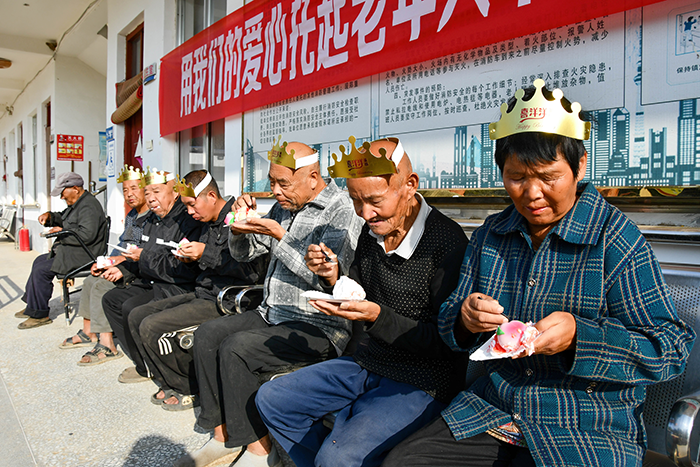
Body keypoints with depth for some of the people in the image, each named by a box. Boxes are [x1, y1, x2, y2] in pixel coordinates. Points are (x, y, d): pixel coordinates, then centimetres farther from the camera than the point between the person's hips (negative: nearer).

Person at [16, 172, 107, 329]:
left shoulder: (89, 206, -21)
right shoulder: (76, 204, 14)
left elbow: (86, 235, -32)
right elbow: (63, 218, 31)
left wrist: (62, 232, -19)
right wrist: (50, 216, 10)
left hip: (82, 256, -12)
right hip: (71, 251, 12)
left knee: (41, 270, -15)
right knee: (39, 261, 21)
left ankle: (39, 314, -1)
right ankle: (32, 305, 31)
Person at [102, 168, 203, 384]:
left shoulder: (188, 221, -20)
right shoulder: (153, 220, 12)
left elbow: (185, 270, -27)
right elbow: (143, 257, 26)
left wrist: (145, 257, -19)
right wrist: (123, 270, 8)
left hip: (177, 288, -11)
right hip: (151, 283, 11)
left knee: (131, 308, -24)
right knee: (111, 299, 12)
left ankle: (149, 368, -2)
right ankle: (143, 361, 10)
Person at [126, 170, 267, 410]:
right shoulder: (209, 223, 15)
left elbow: (254, 270, -25)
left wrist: (206, 254, -21)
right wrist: (190, 257, 6)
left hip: (224, 300, -10)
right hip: (202, 294, 10)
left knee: (152, 327, -18)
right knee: (137, 316, 7)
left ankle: (189, 388, 1)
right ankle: (170, 384, 11)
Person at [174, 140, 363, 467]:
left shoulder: (340, 211, -14)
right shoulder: (283, 207, 11)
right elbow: (242, 254, 19)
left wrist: (278, 235, -24)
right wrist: (240, 226, -3)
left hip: (317, 326, -8)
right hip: (271, 314, 9)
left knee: (236, 349, -22)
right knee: (206, 335, -4)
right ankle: (223, 436, 5)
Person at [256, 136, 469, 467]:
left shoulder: (447, 241, -20)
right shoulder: (371, 232, 3)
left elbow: (445, 340, -18)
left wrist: (378, 317, -28)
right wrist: (333, 278, -7)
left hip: (420, 383, -7)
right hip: (366, 364, 8)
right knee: (271, 400, 7)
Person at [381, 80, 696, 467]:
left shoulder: (616, 240, -10)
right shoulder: (490, 235, 5)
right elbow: (449, 326, 10)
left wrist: (578, 336, -25)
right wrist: (465, 318, -15)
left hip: (590, 430, -3)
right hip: (492, 411, 4)